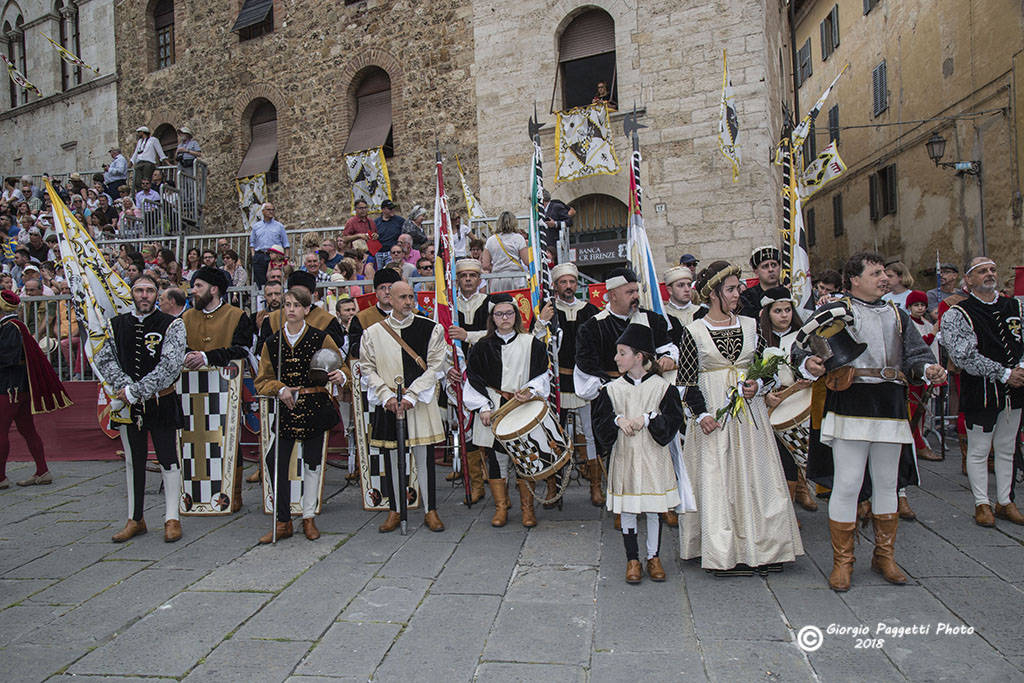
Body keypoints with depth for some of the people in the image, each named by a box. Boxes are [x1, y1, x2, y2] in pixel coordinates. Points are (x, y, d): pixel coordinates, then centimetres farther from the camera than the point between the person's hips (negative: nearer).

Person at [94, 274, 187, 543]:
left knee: (169, 462, 1)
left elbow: (170, 365, -15)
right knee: (133, 463, 13)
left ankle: (171, 519, 14)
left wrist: (136, 391, -18)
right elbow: (104, 359, 0)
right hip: (128, 406, 4)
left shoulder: (172, 325, -5)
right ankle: (135, 519, 26)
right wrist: (124, 386, -17)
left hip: (162, 403, -4)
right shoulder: (116, 325, 8)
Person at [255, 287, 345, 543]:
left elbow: (340, 367, 5)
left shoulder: (321, 338, -1)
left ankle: (309, 518, 23)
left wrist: (340, 377, -18)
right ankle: (283, 523, 10)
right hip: (286, 409, 2)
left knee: (312, 462, 7)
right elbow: (262, 381, 9)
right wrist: (280, 389, -11)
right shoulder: (273, 342, 6)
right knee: (276, 461, -4)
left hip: (315, 409, -2)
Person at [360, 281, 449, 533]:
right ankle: (394, 511, 21)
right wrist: (386, 396, -9)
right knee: (392, 457, 8)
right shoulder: (373, 333, 4)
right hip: (388, 405, 1)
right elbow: (368, 369, 4)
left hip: (420, 404, -1)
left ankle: (430, 511, 16)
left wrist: (412, 395, -12)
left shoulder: (431, 329, 1)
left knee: (423, 456, 3)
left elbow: (435, 368, -3)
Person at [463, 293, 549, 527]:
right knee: (496, 457, 3)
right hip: (493, 413, 1)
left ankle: (527, 508, 15)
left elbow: (542, 376, 4)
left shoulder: (531, 344, 5)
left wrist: (530, 391, -15)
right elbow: (473, 380, 4)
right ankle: (501, 507, 17)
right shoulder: (482, 347, 6)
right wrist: (483, 407, -6)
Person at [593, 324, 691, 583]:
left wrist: (648, 418, -16)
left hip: (653, 455, -1)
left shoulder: (662, 387, -2)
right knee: (627, 509, 4)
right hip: (624, 457, 1)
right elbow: (600, 422, 4)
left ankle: (654, 557, 24)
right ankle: (632, 560, 18)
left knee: (654, 509, 7)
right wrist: (618, 420, -15)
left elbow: (674, 420, -3)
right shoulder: (612, 389, 4)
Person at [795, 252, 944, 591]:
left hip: (890, 409, 6)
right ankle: (842, 561, 9)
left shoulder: (896, 315, 18)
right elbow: (801, 346, -4)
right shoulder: (834, 312, 0)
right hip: (851, 405, -6)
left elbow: (915, 353, 14)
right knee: (848, 483, -5)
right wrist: (809, 363, -26)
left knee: (887, 483, 14)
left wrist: (928, 369, -8)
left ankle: (884, 556, 30)